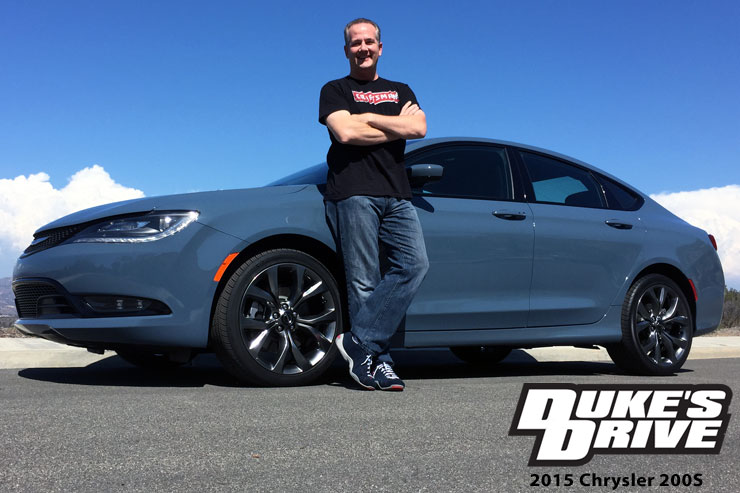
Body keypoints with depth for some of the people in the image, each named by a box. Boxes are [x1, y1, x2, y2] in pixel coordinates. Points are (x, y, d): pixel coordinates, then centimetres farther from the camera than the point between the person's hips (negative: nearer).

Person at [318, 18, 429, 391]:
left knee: (415, 264, -16)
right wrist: (397, 125, 2)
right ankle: (375, 362, -5)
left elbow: (418, 127, 4)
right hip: (353, 192, -4)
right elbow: (345, 132, -6)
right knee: (364, 282, -8)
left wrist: (366, 117, -1)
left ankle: (359, 341, -14)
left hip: (396, 195, 4)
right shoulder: (335, 90, 14)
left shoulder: (401, 91, 25)